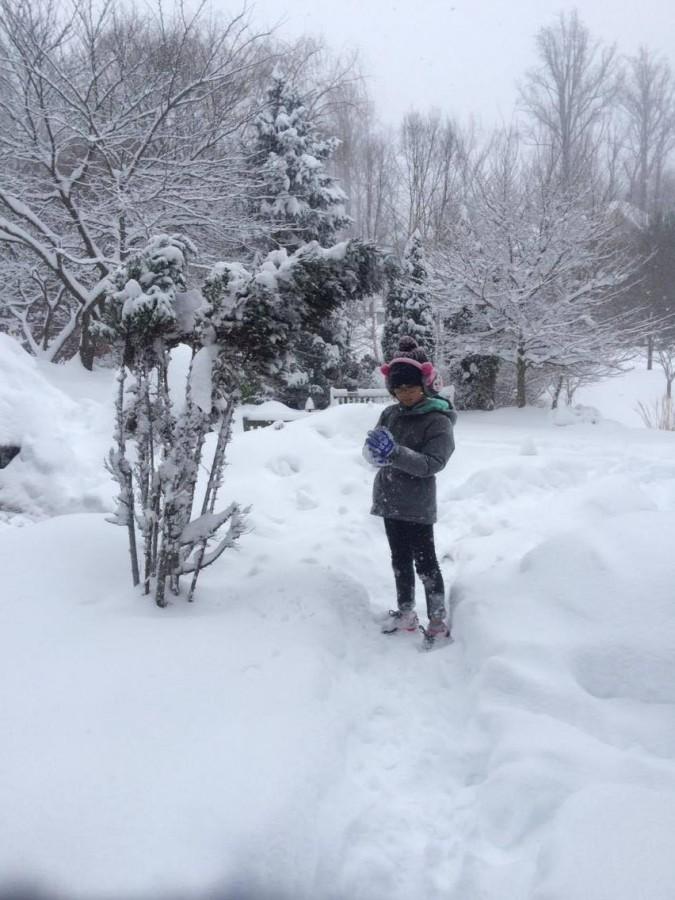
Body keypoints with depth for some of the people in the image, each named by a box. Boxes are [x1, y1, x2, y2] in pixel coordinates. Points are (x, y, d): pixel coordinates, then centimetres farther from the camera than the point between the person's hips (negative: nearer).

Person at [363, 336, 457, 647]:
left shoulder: (438, 420, -13)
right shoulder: (390, 413, 4)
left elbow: (432, 464, -21)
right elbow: (373, 450, 4)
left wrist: (396, 453, -33)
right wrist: (376, 448, -20)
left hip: (417, 506, -6)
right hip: (389, 500, 6)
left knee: (425, 563, 3)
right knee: (400, 560, 17)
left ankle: (439, 619, 16)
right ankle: (405, 613, 32)